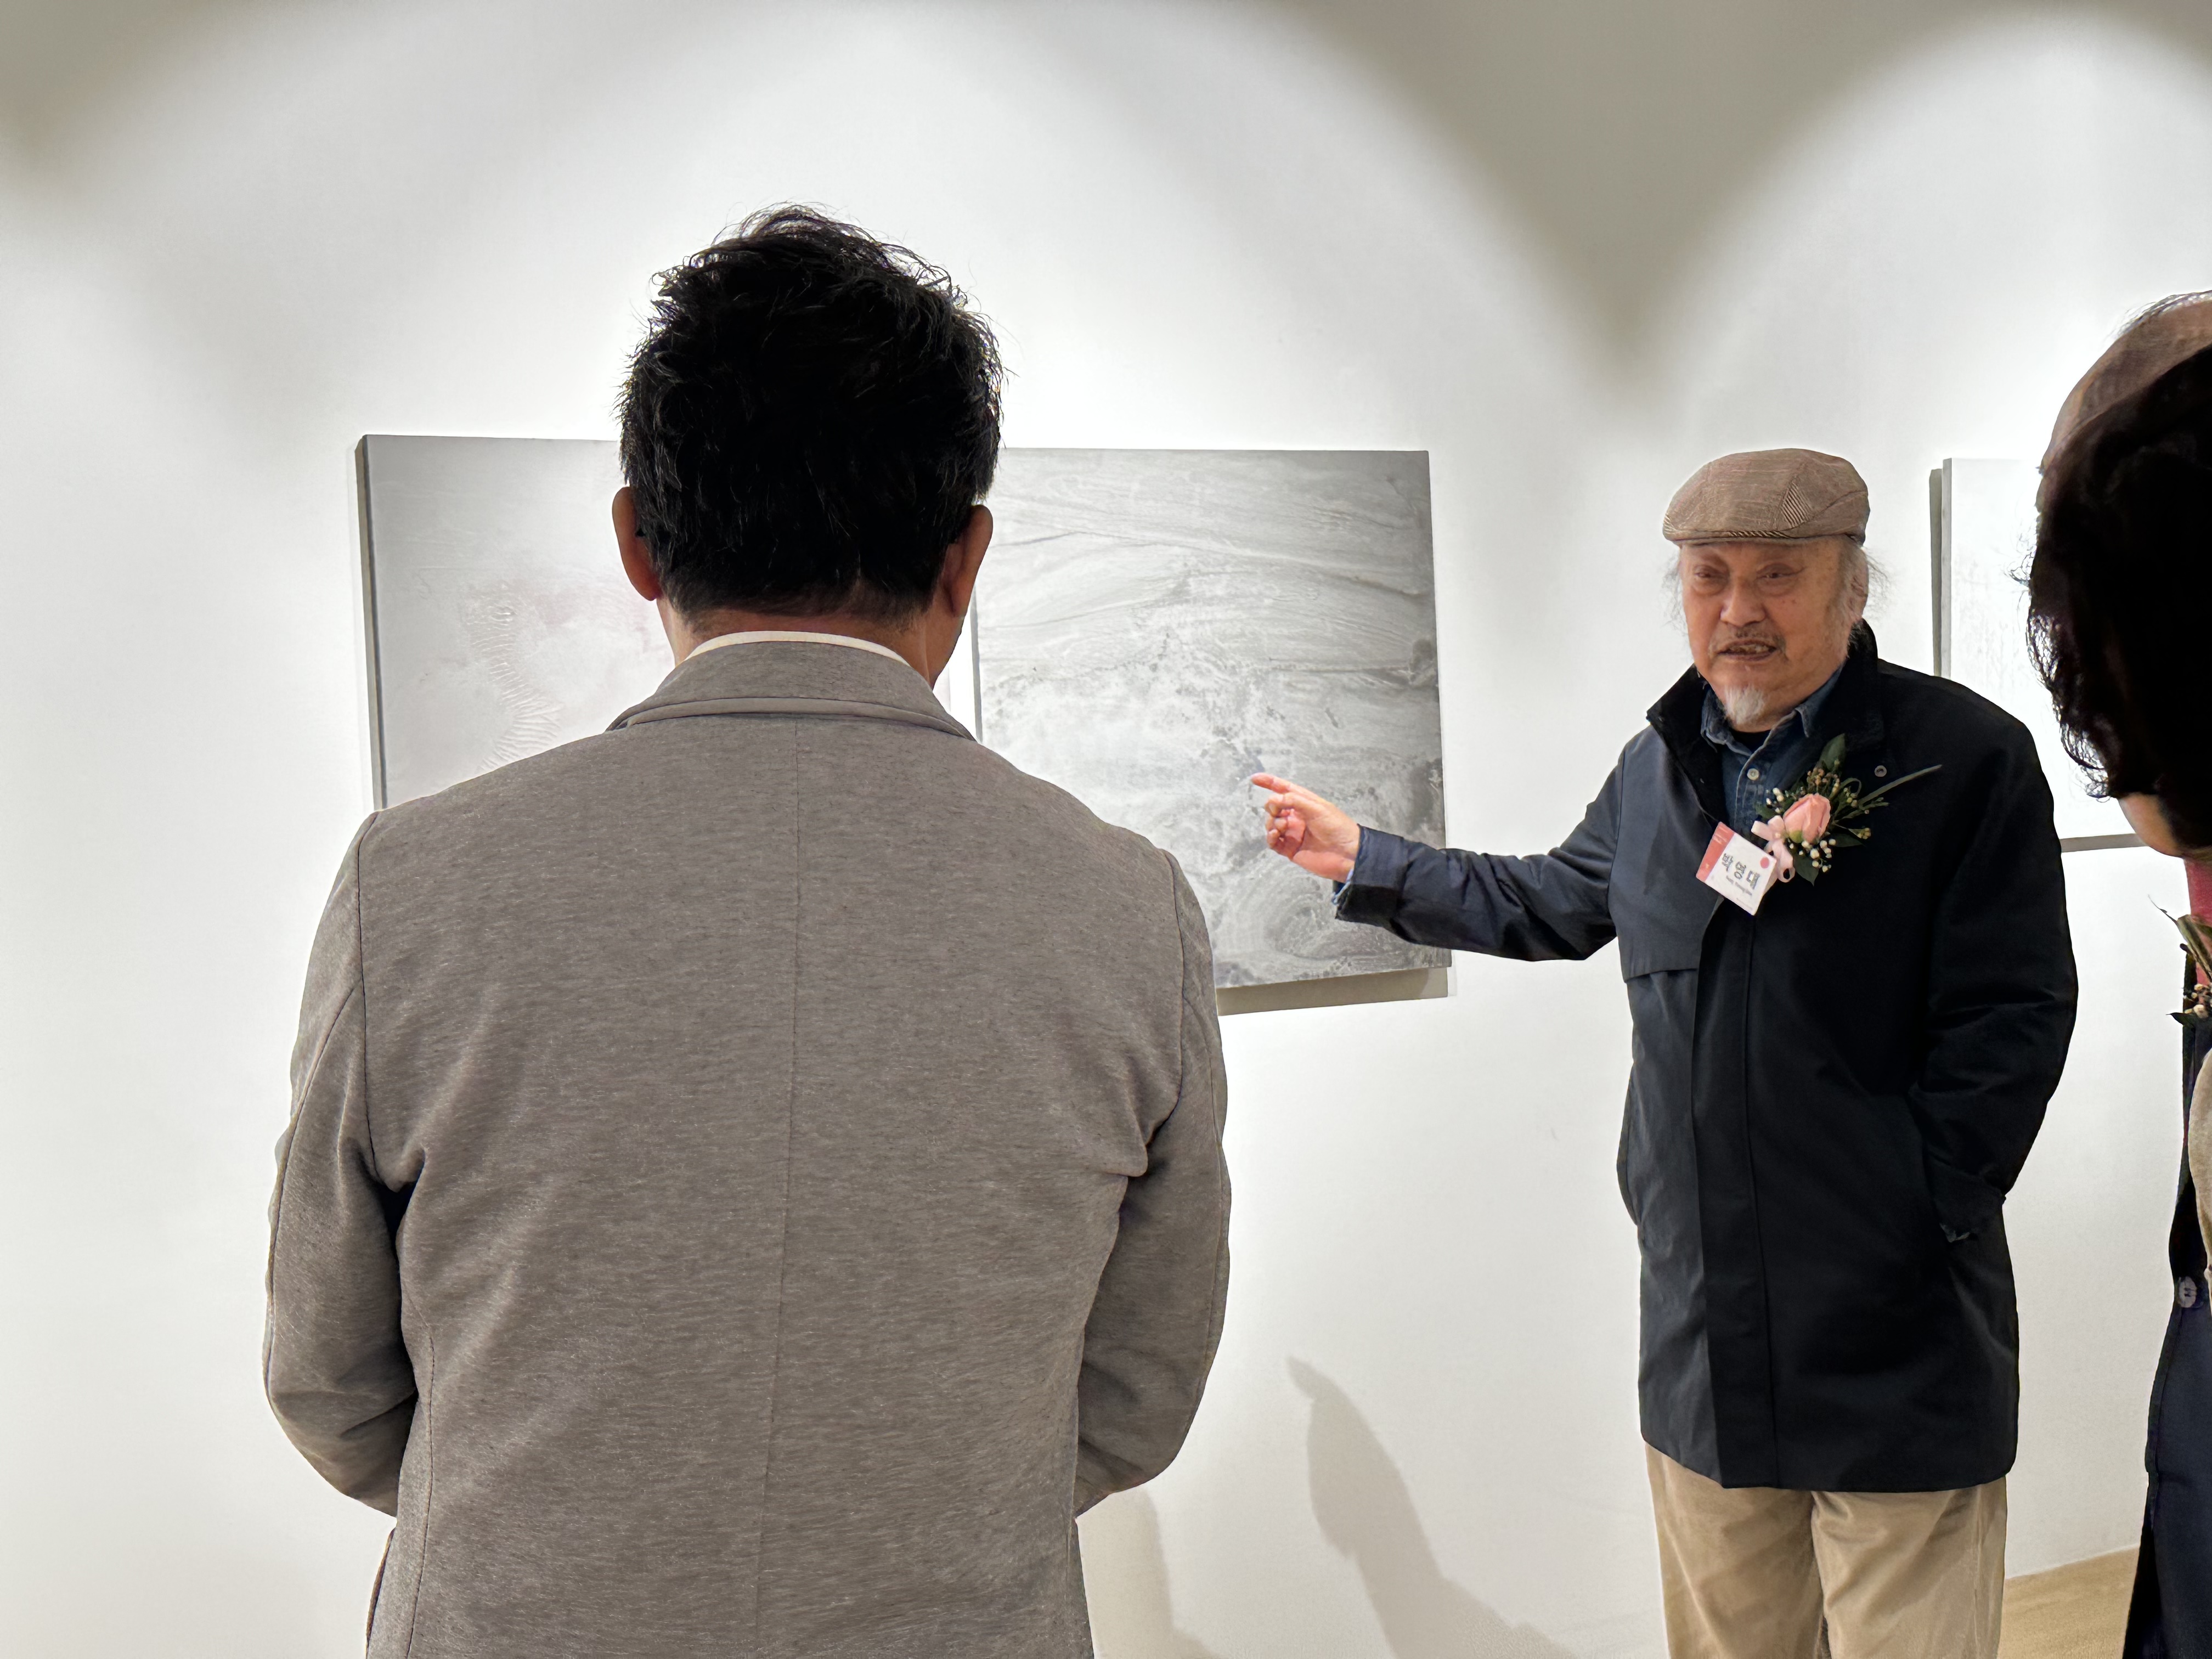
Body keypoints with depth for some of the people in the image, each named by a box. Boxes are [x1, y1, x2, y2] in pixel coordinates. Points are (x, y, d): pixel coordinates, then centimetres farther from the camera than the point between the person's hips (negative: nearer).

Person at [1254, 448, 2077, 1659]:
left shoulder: (1966, 758, -8)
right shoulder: (1658, 766, 10)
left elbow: (2011, 1020, -10)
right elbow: (1546, 905, 26)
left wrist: (1911, 1220, -13)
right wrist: (1363, 863, 31)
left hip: (1898, 1356, -5)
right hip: (1702, 1333, 5)